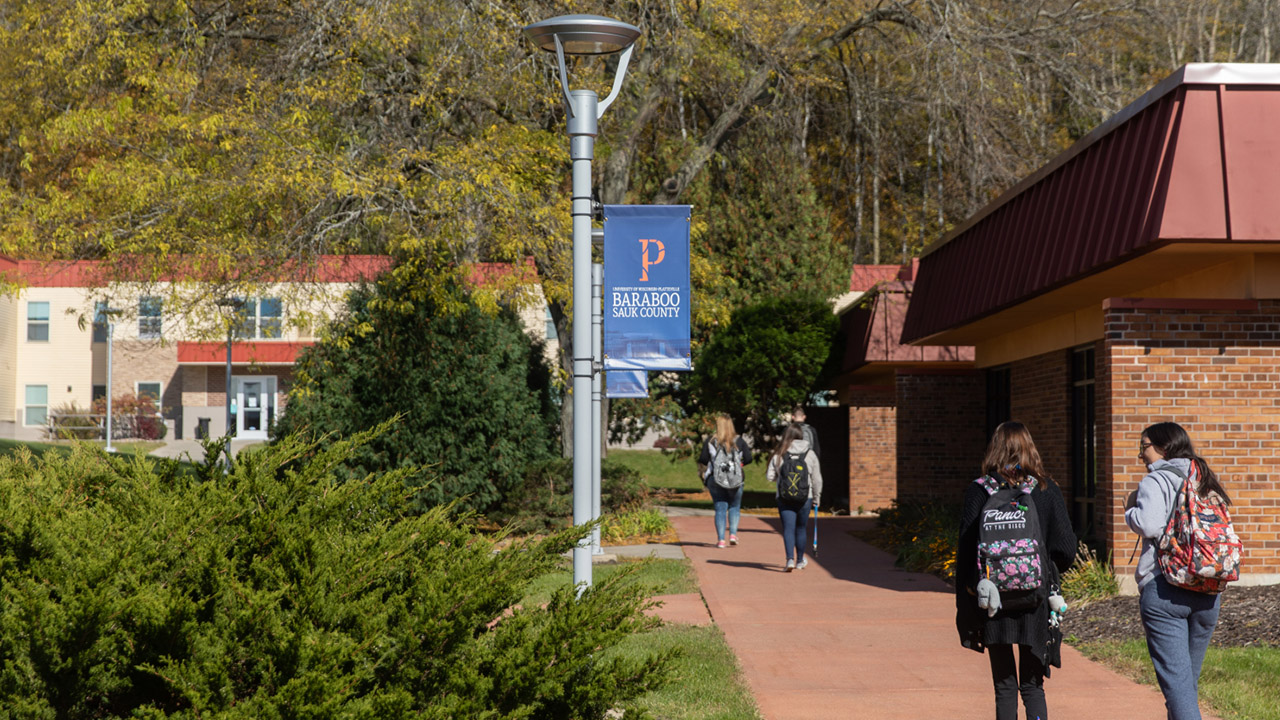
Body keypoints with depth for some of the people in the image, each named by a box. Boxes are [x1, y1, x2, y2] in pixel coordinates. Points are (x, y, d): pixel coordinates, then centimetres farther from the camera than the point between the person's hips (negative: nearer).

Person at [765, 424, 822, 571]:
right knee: (801, 528, 15)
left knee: (788, 528, -1)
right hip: (805, 498, 1)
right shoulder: (810, 454, -1)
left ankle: (790, 559, -19)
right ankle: (800, 561, 28)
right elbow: (817, 479, 2)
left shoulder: (779, 454, -2)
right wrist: (816, 498, 13)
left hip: (784, 497, -1)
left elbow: (769, 476, -2)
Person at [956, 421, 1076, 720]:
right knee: (1032, 685, 9)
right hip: (1036, 600, 0)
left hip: (993, 603, 0)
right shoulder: (1047, 490, -2)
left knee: (1004, 686, 9)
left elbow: (966, 550, -4)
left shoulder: (978, 491, -4)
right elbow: (1066, 548, -3)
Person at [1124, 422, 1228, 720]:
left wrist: (1130, 510, 0)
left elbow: (1150, 525, -18)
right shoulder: (1205, 480, 16)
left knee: (1175, 679, -9)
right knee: (1190, 681, 16)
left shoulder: (1156, 481, -5)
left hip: (1164, 589, -7)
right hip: (1208, 592, 7)